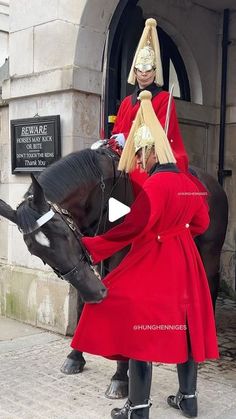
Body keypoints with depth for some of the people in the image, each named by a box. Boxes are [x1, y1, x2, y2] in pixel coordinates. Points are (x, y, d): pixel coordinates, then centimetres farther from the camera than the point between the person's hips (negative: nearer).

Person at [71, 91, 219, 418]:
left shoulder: (154, 185, -19)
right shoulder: (188, 183, 7)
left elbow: (131, 228, -26)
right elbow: (201, 223, 16)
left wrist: (89, 247, -22)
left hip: (153, 263, -8)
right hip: (185, 262, 9)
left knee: (141, 325, 0)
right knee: (183, 324, 15)